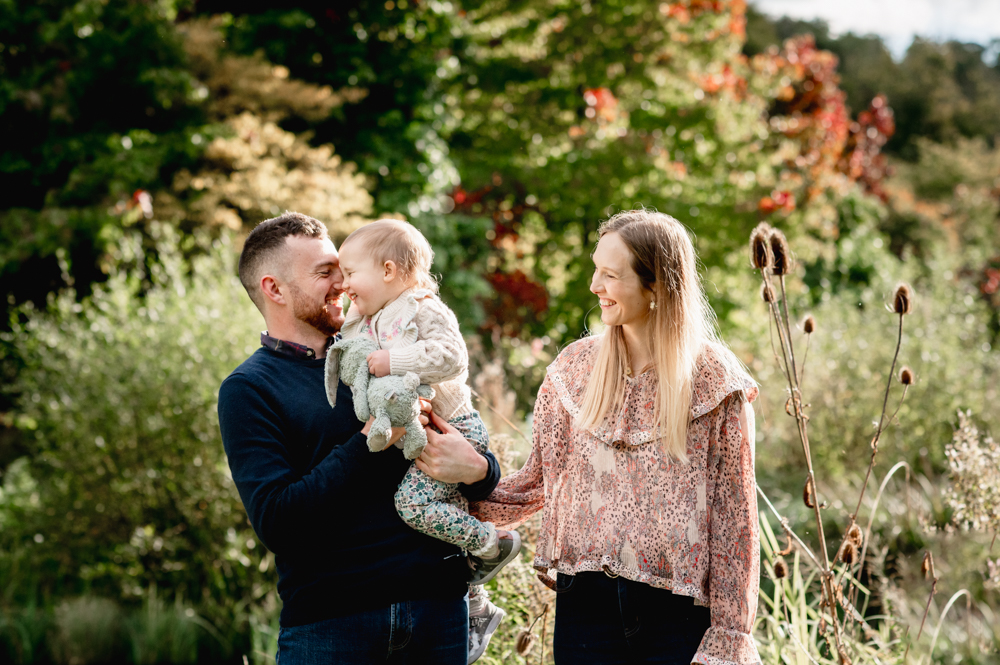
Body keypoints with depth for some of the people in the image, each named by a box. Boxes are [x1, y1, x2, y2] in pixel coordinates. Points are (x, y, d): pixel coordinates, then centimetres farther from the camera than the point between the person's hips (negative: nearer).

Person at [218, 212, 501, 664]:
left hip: (439, 604, 4)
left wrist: (475, 468, -12)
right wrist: (372, 442, -18)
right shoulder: (248, 389, -2)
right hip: (329, 622, -4)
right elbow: (276, 522, -15)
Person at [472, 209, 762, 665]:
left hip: (679, 610, -3)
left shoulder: (715, 382, -4)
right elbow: (539, 483, 11)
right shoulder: (575, 368, 6)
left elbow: (735, 516, -3)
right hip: (587, 605, 3)